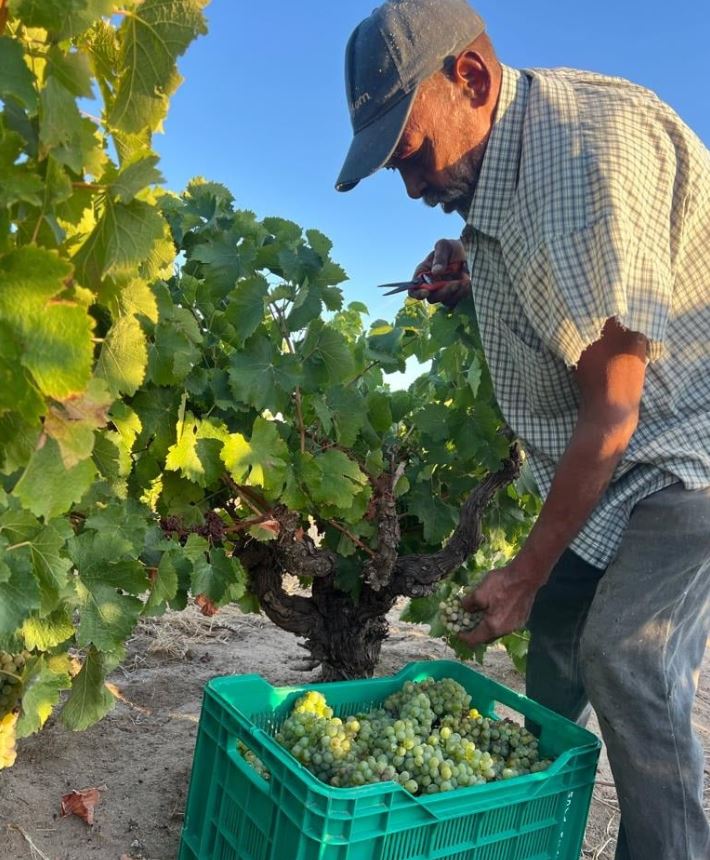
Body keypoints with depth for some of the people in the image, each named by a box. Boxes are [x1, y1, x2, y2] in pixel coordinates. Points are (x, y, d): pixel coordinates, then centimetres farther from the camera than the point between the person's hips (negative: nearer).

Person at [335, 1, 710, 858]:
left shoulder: (588, 147, -27)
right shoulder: (495, 158, 0)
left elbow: (611, 409, -24)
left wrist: (527, 571, -14)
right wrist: (468, 271, -5)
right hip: (604, 457, 8)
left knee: (625, 658, -20)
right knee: (554, 627, 11)